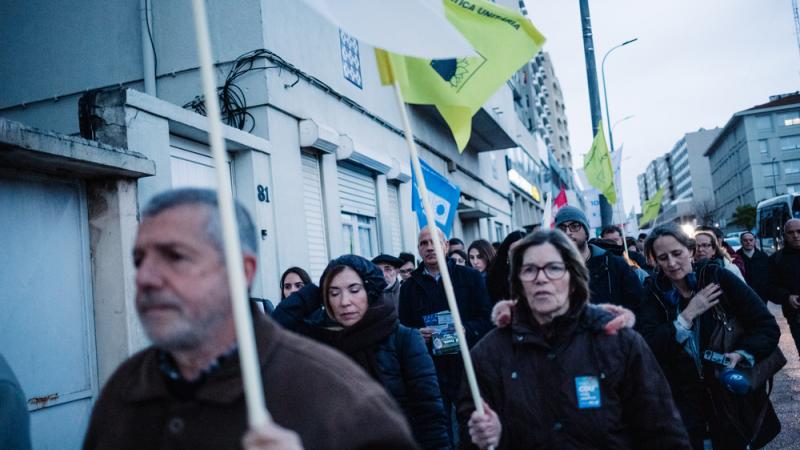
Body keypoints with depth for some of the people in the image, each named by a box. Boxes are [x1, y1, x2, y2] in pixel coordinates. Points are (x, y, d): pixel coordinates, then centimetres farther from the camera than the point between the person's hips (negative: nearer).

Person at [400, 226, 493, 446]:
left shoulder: (470, 277, 5)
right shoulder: (409, 286, 9)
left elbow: (488, 318, 0)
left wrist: (466, 330, -17)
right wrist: (417, 334, -11)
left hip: (468, 367, -1)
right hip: (431, 371, 1)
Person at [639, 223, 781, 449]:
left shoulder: (718, 277, -10)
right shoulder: (655, 293, -5)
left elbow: (768, 326, -8)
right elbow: (648, 348, -15)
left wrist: (741, 354, -25)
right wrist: (688, 314, -19)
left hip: (733, 391, 0)